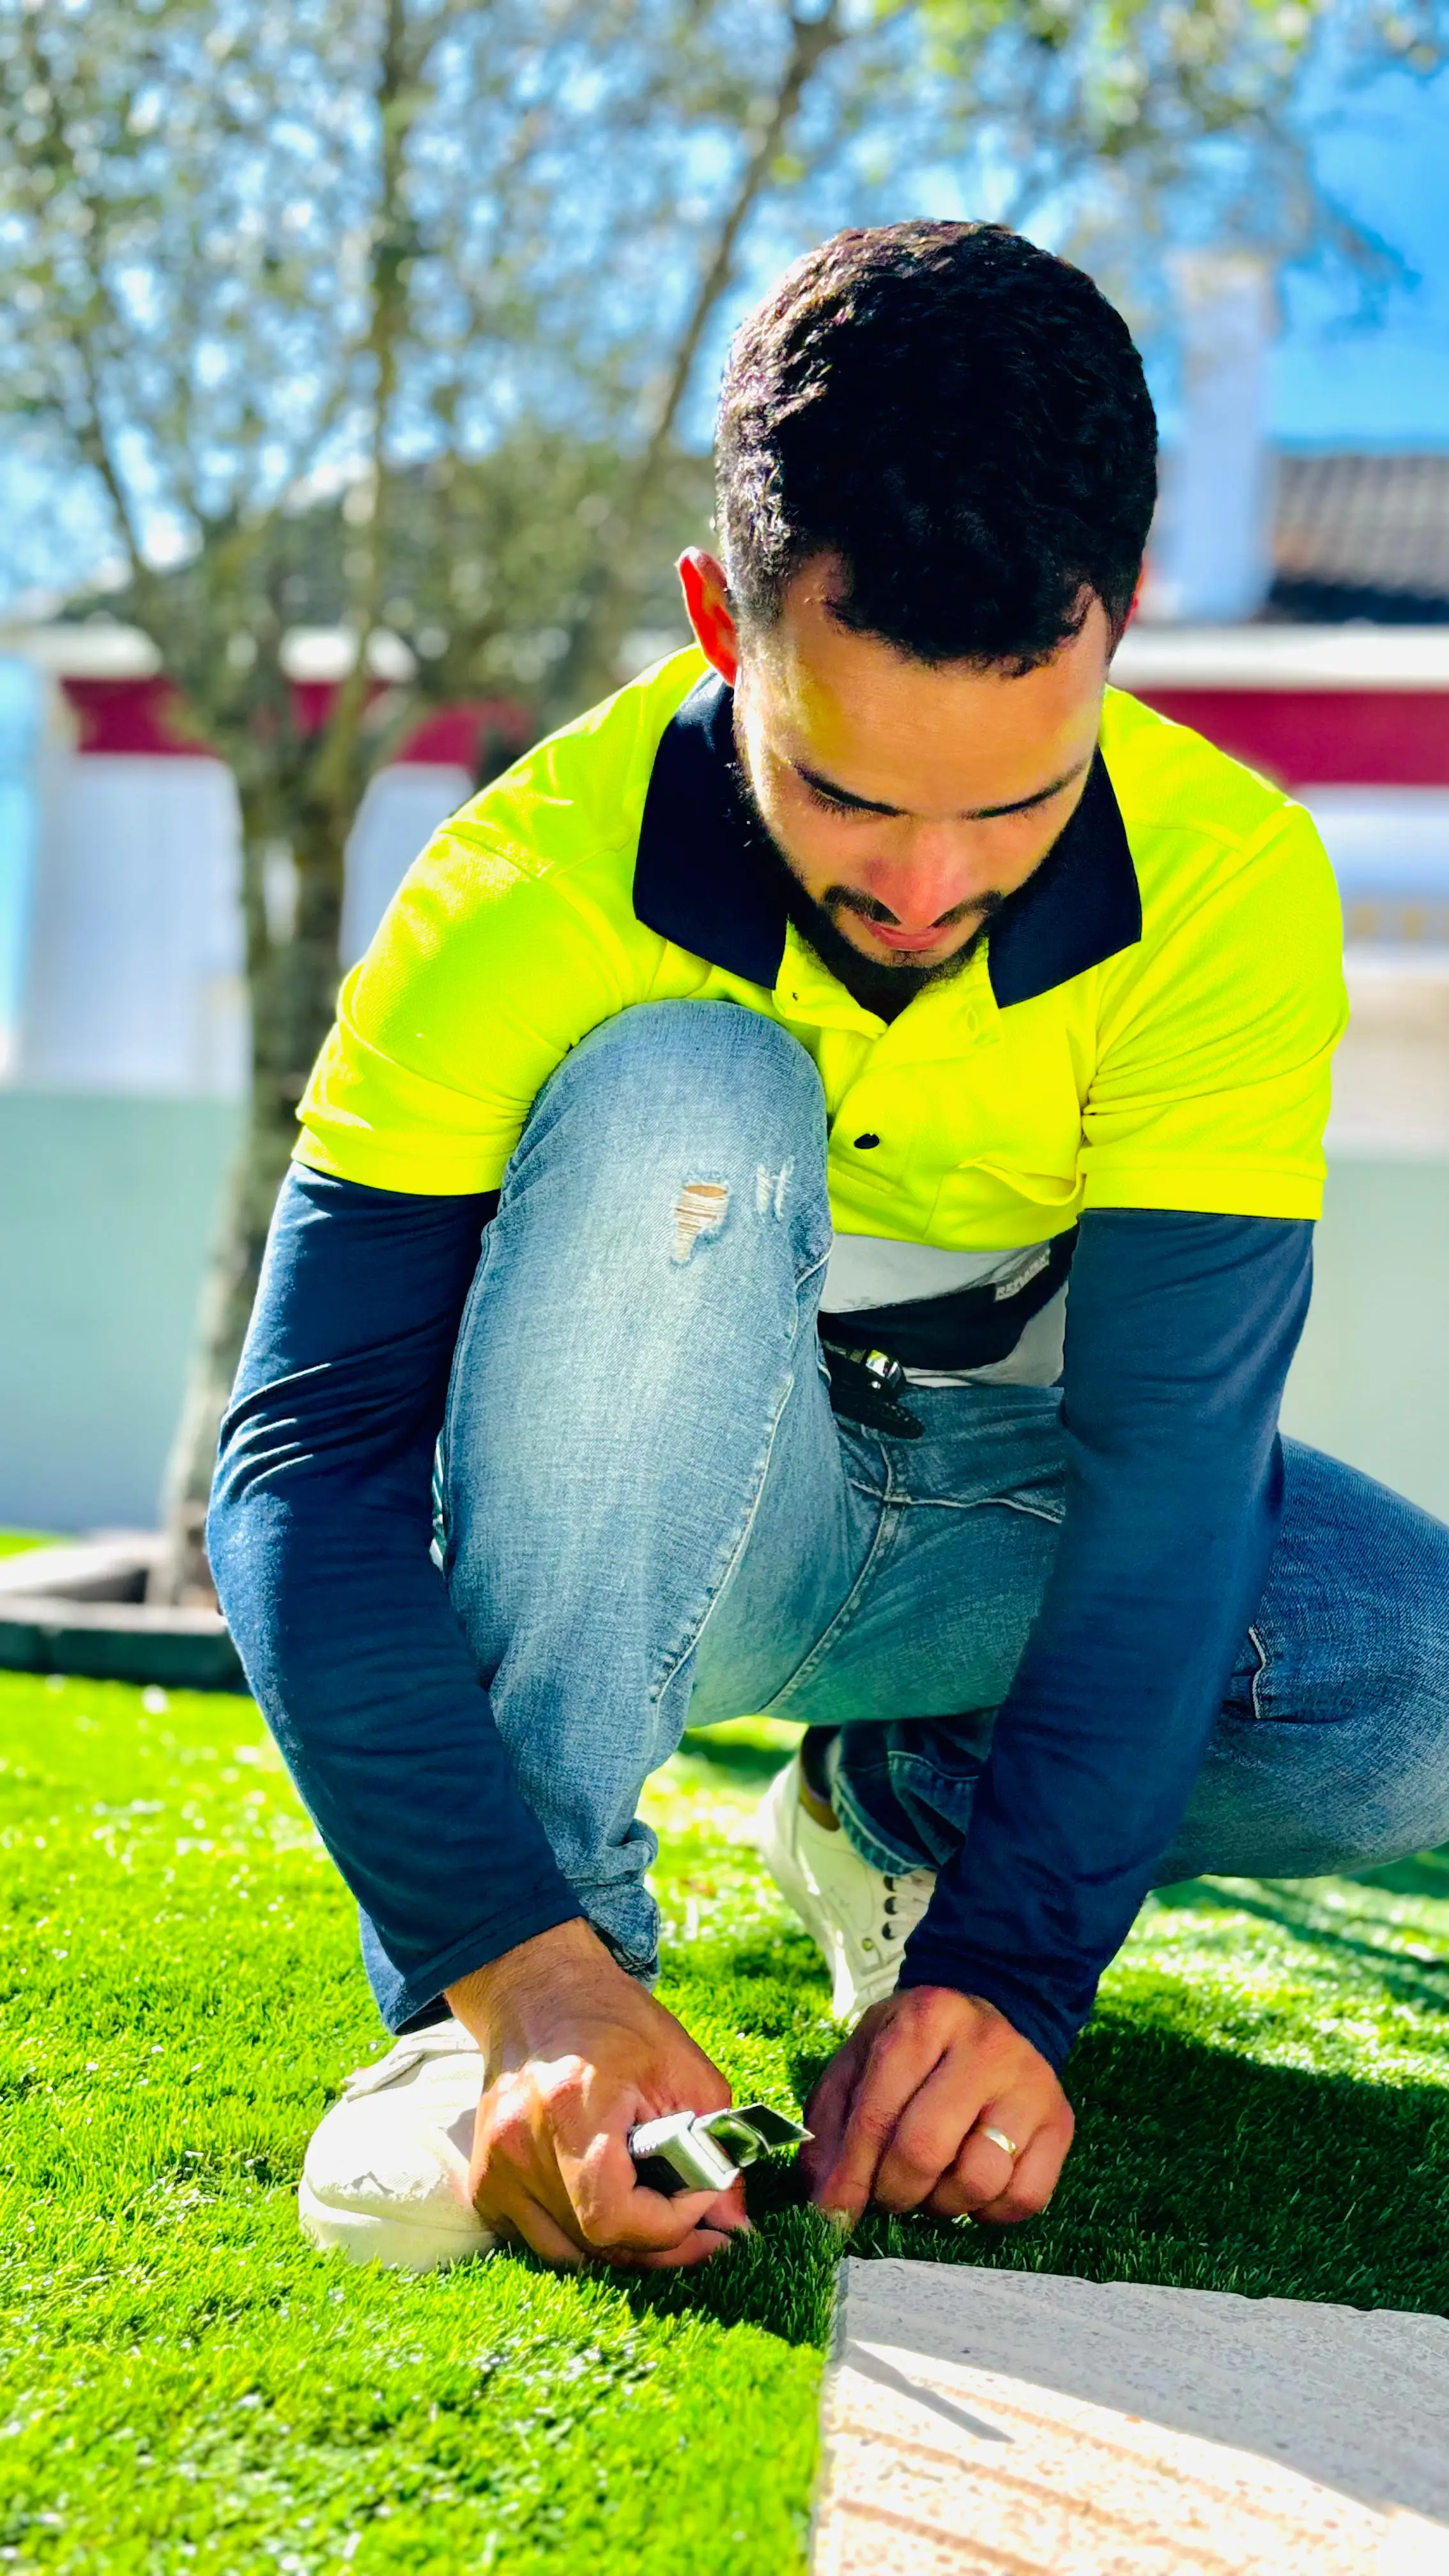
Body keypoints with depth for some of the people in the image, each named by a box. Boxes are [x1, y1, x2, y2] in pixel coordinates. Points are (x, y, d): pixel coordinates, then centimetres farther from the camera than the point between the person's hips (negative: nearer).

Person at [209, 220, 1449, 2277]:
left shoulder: (1229, 889, -22)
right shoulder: (532, 899, -26)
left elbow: (1171, 1455, -26)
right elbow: (306, 1465, -29)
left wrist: (1010, 1965, -36)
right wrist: (525, 1971, -42)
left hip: (1004, 1526, 2)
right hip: (637, 1526, -2)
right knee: (676, 1099, -34)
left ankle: (909, 1809, 4)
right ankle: (478, 2027, -27)